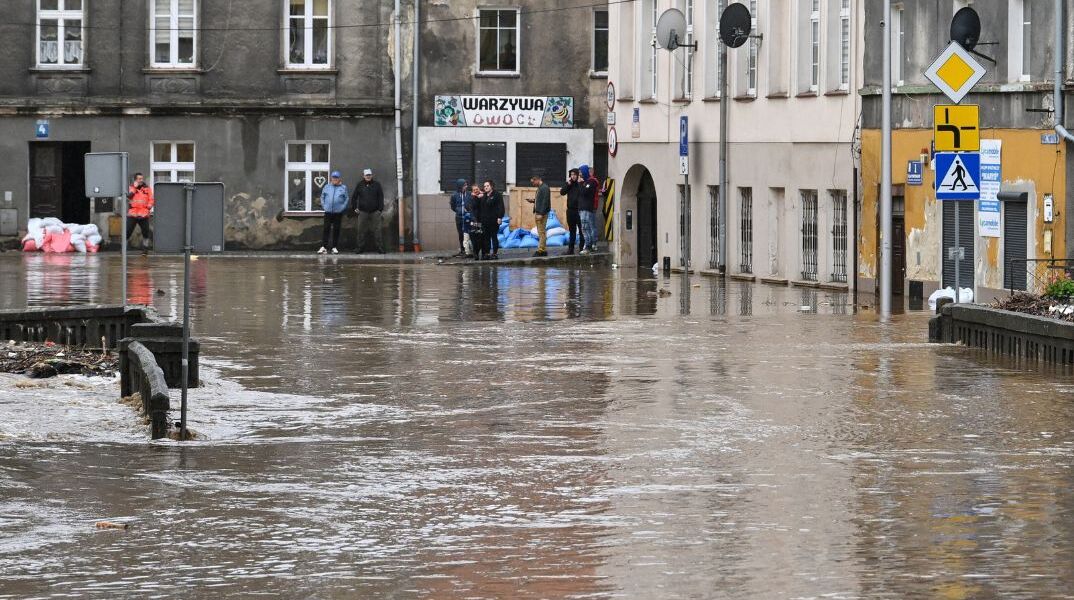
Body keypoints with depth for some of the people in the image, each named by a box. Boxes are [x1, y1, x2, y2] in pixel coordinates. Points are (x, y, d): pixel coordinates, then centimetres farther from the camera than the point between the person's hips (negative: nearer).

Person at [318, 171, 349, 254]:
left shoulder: (343, 188, 4)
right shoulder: (327, 187, 8)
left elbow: (347, 198, 7)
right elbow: (322, 197, 16)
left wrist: (343, 207, -3)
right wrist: (323, 206, 5)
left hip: (338, 212, -1)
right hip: (328, 212, 1)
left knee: (336, 230, 3)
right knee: (326, 229, -4)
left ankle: (335, 247, 10)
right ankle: (323, 247, -4)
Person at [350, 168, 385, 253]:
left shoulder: (377, 184, 6)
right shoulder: (360, 185, 9)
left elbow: (381, 197, 6)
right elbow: (354, 197, 13)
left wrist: (380, 208, -2)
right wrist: (355, 208, 6)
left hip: (374, 212, -1)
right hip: (363, 212, 1)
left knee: (376, 230, -2)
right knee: (362, 231, 0)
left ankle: (379, 247, 1)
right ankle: (360, 247, 5)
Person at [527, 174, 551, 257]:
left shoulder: (544, 188, -13)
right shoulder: (539, 188, 18)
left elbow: (545, 202, -20)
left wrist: (541, 214, -23)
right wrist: (533, 201, 10)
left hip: (542, 213, -10)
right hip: (538, 213, 10)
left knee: (542, 232, -9)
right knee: (541, 232, 11)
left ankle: (541, 250, -9)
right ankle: (544, 250, 15)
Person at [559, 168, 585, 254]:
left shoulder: (581, 184, -5)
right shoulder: (569, 184, 12)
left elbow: (583, 193, -20)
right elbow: (562, 192, 4)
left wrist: (579, 183, -17)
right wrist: (568, 184, -5)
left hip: (579, 210, -6)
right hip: (570, 210, 6)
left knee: (581, 230, -3)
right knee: (572, 230, 12)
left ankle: (582, 247, 0)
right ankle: (571, 249, 17)